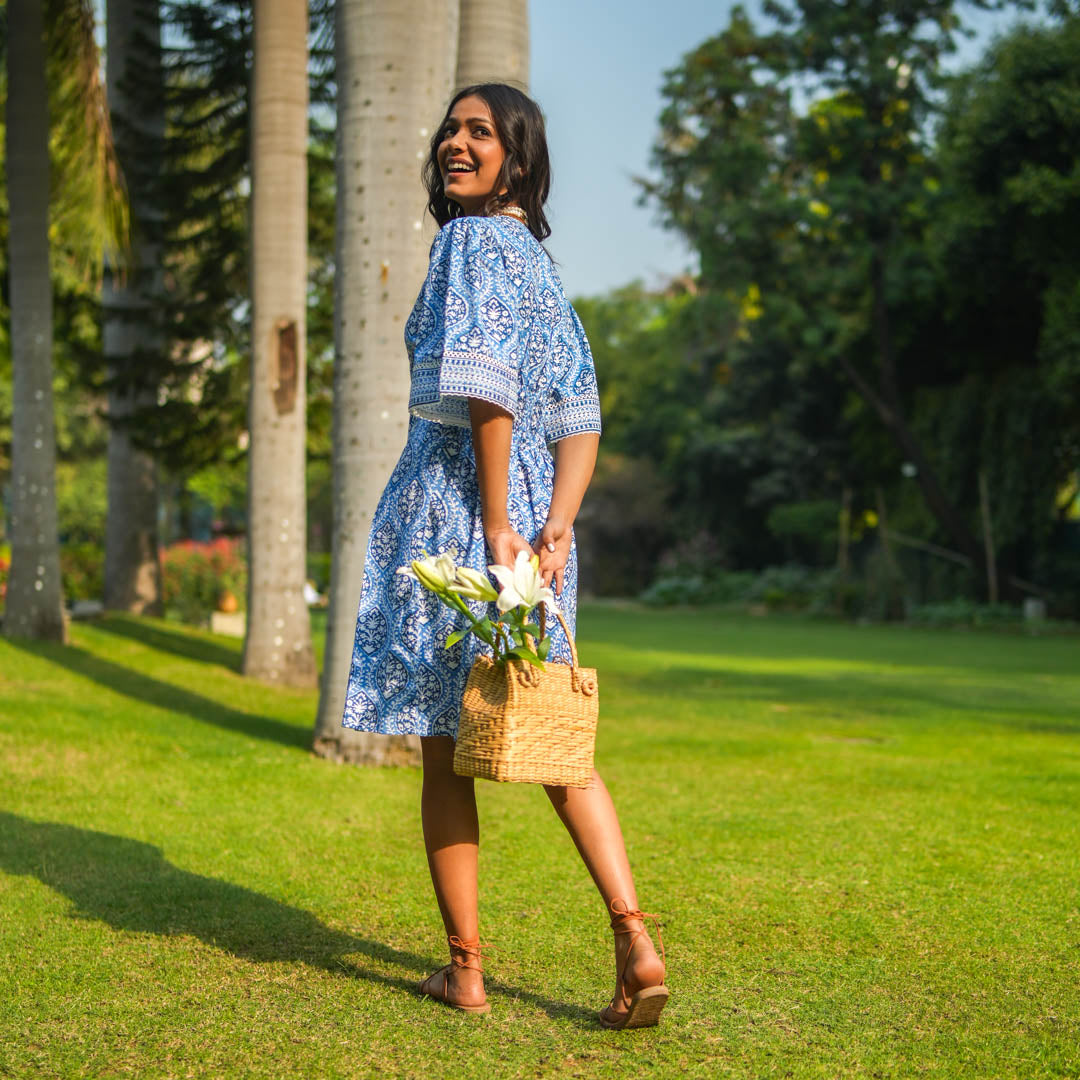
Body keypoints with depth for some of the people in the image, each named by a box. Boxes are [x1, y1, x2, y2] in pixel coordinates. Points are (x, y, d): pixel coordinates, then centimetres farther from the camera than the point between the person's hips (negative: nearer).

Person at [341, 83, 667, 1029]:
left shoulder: (473, 243, -8)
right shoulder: (538, 258, 17)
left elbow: (488, 392, -20)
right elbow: (580, 415, 9)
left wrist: (496, 526, -18)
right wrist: (554, 526, -1)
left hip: (454, 509, -8)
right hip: (528, 512, 8)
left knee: (445, 753, 2)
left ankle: (465, 968, 10)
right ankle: (634, 937, 0)